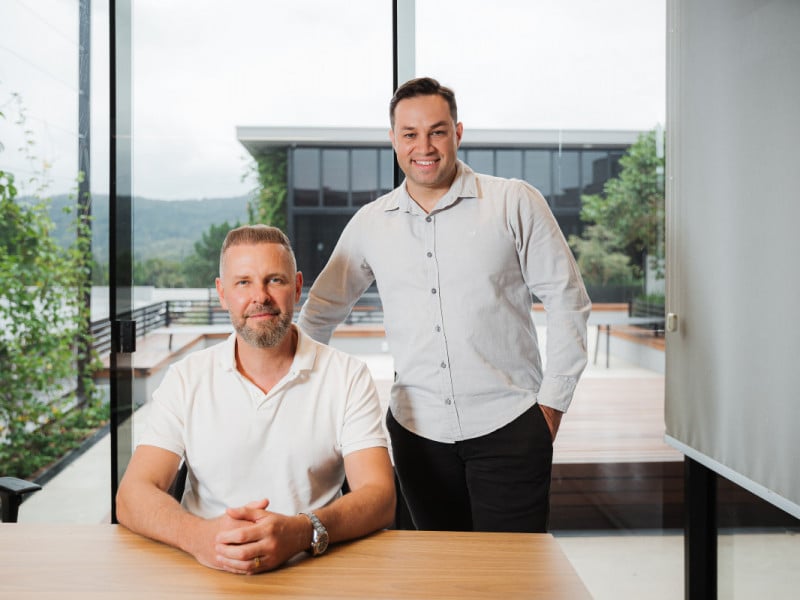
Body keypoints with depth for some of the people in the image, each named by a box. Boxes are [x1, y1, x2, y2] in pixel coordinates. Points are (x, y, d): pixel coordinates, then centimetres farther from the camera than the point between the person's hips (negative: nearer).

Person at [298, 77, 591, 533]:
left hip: (509, 426, -3)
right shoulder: (370, 224, 7)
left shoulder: (516, 204, -3)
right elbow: (321, 311, 18)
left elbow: (568, 302, 0)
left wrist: (552, 402, -2)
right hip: (417, 429, 3)